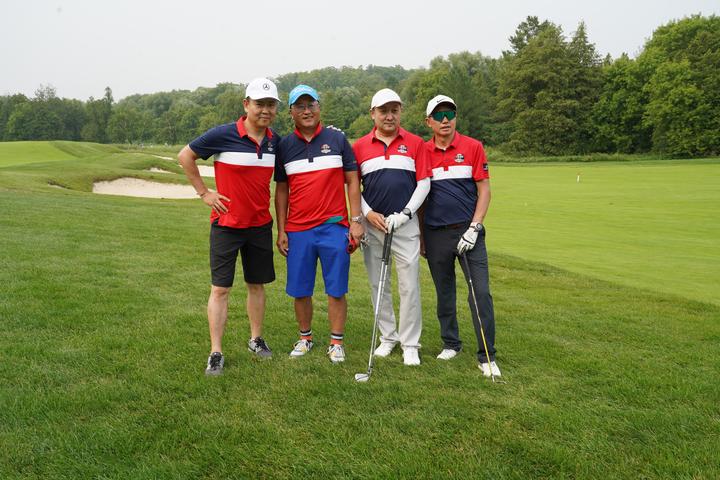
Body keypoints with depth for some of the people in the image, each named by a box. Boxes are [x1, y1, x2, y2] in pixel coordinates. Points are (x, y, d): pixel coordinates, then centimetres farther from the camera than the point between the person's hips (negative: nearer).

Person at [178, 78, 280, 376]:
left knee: (257, 285, 14)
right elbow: (185, 156, -3)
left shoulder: (275, 141, 3)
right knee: (220, 289, -2)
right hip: (226, 224, -4)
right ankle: (216, 353, 6)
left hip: (261, 225, 5)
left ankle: (256, 339, 30)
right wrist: (204, 192, -5)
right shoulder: (223, 135, -13)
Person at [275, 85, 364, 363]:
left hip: (334, 227, -1)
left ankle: (336, 343, 14)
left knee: (336, 290, 2)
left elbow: (352, 182, 5)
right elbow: (281, 190, 11)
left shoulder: (337, 139, 4)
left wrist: (356, 221, -3)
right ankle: (305, 338, 25)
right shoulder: (284, 146, 8)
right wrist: (281, 231, 6)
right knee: (300, 290, 7)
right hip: (297, 230, 2)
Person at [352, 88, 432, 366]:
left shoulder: (415, 143, 3)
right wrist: (367, 213, -6)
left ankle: (410, 344, 10)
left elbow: (423, 183, 1)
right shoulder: (360, 146, 6)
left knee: (409, 286, -1)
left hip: (405, 224, -2)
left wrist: (404, 213, -9)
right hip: (373, 225, 2)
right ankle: (388, 336, 25)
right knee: (378, 285, 10)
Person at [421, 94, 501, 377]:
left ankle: (486, 356, 1)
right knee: (444, 293, 12)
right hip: (435, 234, 2)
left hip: (467, 231, -2)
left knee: (481, 292, -6)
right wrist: (420, 236, 10)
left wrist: (474, 228, -10)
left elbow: (484, 190, 0)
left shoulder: (473, 147, 0)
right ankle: (451, 343, 28)